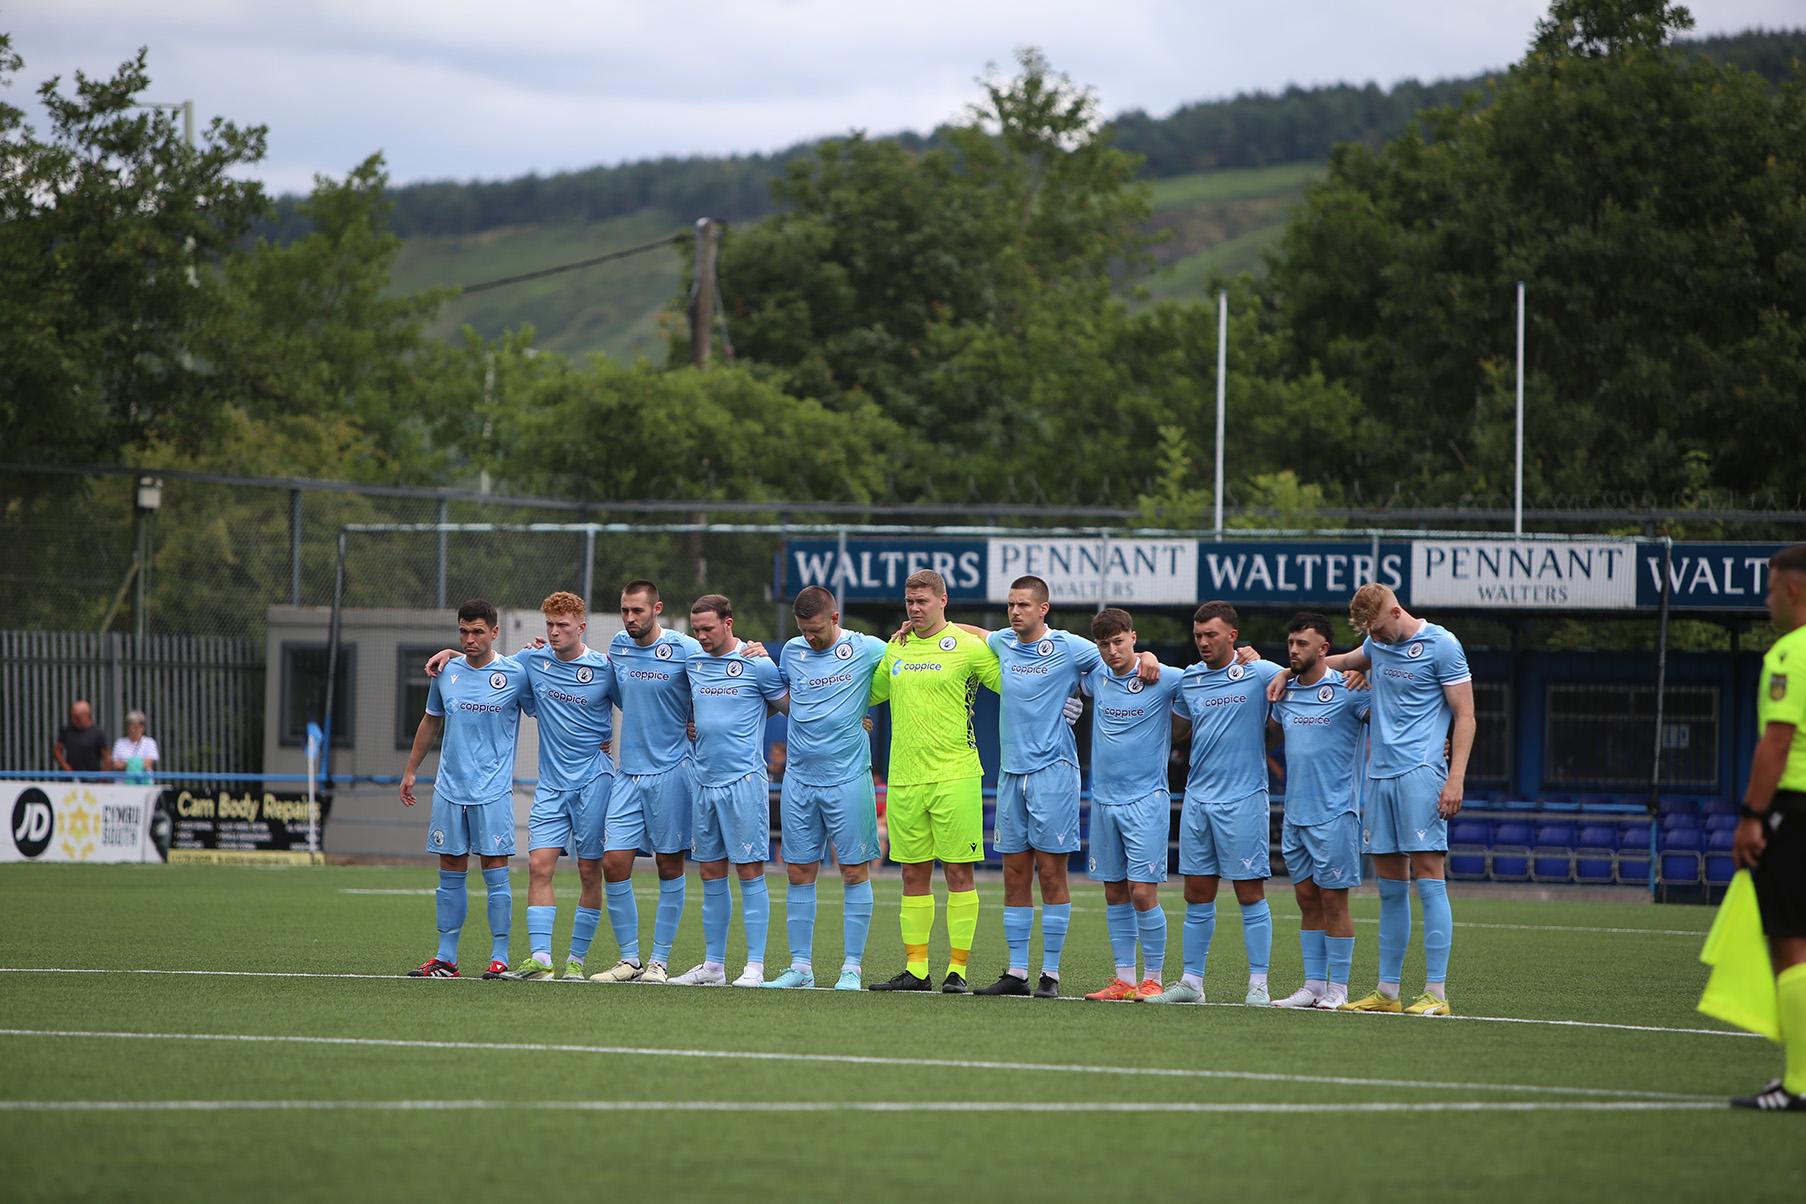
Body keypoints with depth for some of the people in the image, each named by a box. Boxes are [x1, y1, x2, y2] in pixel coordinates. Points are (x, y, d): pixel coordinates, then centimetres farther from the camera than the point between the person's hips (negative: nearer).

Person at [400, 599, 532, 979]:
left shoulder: (516, 673, -5)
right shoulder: (446, 672, 8)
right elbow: (431, 722, 21)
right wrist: (411, 771, 24)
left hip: (493, 791, -4)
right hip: (449, 788, 4)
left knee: (495, 872, -6)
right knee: (450, 873, 6)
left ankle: (499, 958, -1)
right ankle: (445, 959, 11)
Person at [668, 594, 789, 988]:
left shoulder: (757, 665, -6)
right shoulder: (693, 665, 11)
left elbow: (792, 707, 4)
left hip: (744, 781, -6)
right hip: (704, 780, 6)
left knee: (750, 872, -5)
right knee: (711, 874, 8)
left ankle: (755, 966, -4)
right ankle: (713, 965, 12)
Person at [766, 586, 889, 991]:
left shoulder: (866, 650, -2)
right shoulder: (791, 652, 9)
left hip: (848, 778, -4)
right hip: (799, 778, 4)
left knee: (855, 871, -2)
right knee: (799, 871, 4)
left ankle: (852, 968, 3)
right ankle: (800, 966, 11)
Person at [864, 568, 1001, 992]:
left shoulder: (969, 647, -3)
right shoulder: (894, 650, 13)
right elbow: (871, 692, 27)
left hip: (954, 776, -5)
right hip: (904, 777, 5)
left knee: (958, 872, -4)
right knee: (913, 874, 7)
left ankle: (958, 970, -1)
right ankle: (915, 969, 12)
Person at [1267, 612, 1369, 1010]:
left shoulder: (1347, 690, -8)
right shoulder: (1285, 692, 12)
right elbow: (1275, 732, 27)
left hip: (1335, 812, -6)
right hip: (1295, 813, 6)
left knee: (1332, 899, -3)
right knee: (1307, 899, 8)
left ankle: (1338, 989, 2)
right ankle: (1313, 985, 12)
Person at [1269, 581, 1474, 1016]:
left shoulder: (1442, 645, -6)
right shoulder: (1379, 643, 14)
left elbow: (1465, 716, -8)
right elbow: (1346, 661, 37)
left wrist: (1455, 779, -16)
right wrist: (1289, 672, 27)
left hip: (1420, 772, -7)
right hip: (1379, 774, 7)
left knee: (1429, 879, -9)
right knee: (1390, 888, 8)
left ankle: (1436, 993, -10)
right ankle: (1387, 992, 11)